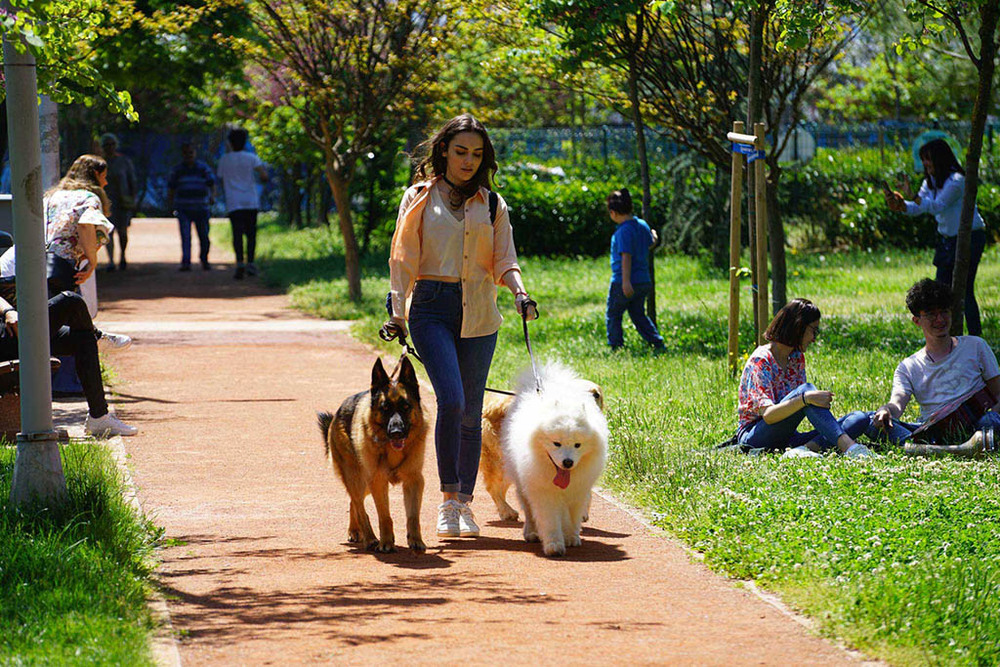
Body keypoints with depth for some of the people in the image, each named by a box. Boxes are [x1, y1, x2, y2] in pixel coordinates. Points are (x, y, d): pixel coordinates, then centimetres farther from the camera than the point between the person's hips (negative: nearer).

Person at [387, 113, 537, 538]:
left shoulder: (491, 203, 12)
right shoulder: (420, 197, 6)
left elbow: (504, 260, 9)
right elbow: (403, 259, 5)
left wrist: (519, 291, -11)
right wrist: (398, 313, -3)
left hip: (478, 313, 3)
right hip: (431, 306, -3)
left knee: (471, 411, 4)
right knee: (451, 399, -18)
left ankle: (465, 502, 13)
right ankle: (448, 499, -12)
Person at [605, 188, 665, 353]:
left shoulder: (624, 231, -19)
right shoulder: (642, 225, 6)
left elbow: (626, 256, -26)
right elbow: (651, 243, 25)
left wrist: (626, 282, -29)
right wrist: (654, 234, 50)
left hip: (622, 282, -8)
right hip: (644, 281, 8)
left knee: (613, 315, 7)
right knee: (638, 314, 18)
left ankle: (616, 347, 5)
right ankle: (658, 343, 9)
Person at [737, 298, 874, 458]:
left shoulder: (797, 358, 14)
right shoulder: (761, 360, -13)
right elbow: (768, 415, -25)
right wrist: (805, 398, -38)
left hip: (787, 438, 8)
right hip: (754, 437, -8)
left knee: (861, 419, -10)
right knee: (806, 389, -32)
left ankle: (804, 448, -35)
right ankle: (849, 447, -46)